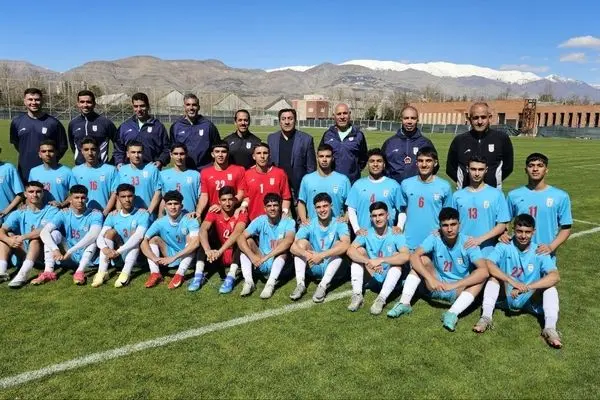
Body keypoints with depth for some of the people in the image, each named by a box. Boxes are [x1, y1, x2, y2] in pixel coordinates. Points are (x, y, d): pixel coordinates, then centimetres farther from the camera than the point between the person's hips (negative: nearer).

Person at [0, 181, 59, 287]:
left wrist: (23, 237, -31)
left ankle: (23, 274, -46)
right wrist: (9, 240, -31)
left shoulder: (51, 211, -5)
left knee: (37, 236, -30)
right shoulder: (19, 213, 5)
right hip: (24, 252, 5)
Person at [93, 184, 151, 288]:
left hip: (137, 255, -3)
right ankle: (102, 272, -26)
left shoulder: (142, 214, -9)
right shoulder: (113, 216, 2)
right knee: (110, 232, -16)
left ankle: (126, 273, -39)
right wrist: (105, 248, -32)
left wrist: (118, 251, -33)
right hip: (118, 257, 3)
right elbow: (100, 237, -9)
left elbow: (138, 237, -25)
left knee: (134, 233, -26)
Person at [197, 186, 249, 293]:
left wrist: (220, 251, -44)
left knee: (240, 236, -28)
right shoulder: (214, 213, -6)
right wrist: (208, 250, -43)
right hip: (219, 256, 2)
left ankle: (231, 277, -37)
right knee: (205, 236, -18)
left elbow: (237, 232, -31)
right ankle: (199, 274, -27)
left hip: (235, 255, -2)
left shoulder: (241, 214, -12)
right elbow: (203, 230, -24)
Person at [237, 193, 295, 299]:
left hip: (280, 264, -3)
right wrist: (252, 257, -31)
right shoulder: (260, 220, -5)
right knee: (247, 241, -15)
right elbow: (241, 238, -16)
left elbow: (289, 240, -33)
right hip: (261, 264, 3)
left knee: (282, 243, -28)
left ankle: (271, 283, -35)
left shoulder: (288, 222, -12)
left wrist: (266, 257, -39)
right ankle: (248, 281, -25)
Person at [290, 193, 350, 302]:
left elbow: (346, 245, -32)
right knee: (302, 242, -17)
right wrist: (306, 254, -41)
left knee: (338, 244, -26)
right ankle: (300, 284, -25)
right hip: (313, 268, 2)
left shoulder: (339, 224, -11)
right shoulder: (309, 225, -6)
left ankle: (323, 286, -31)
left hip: (331, 268, -2)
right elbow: (293, 247, -19)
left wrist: (321, 255, -40)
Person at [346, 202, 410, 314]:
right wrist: (368, 262, -38)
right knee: (359, 251, -16)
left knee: (397, 256, -27)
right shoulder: (366, 234, -7)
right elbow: (350, 251, -23)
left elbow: (405, 256, -32)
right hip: (371, 277, 2)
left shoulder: (396, 235, -14)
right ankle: (357, 296, -23)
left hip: (389, 278, -2)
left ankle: (381, 299, -33)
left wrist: (381, 260, -37)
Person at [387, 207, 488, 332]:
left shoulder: (468, 244, -17)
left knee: (481, 275, -27)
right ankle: (404, 303, -26)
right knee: (422, 259, -19)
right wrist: (431, 279, -37)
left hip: (460, 290, -1)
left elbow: (484, 271, -32)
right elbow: (414, 256, -25)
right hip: (436, 286, 2)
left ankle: (453, 313, -41)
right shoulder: (435, 238, -12)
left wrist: (454, 285, -38)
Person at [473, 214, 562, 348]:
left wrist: (527, 287, -36)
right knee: (494, 276, -23)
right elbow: (488, 264, -27)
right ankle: (486, 317, -30)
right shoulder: (504, 247, -11)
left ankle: (550, 327, -33)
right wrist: (512, 282, -37)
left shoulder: (539, 252, -11)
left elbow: (555, 276, -26)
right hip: (507, 297, 0)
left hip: (531, 300, 0)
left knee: (550, 286, -22)